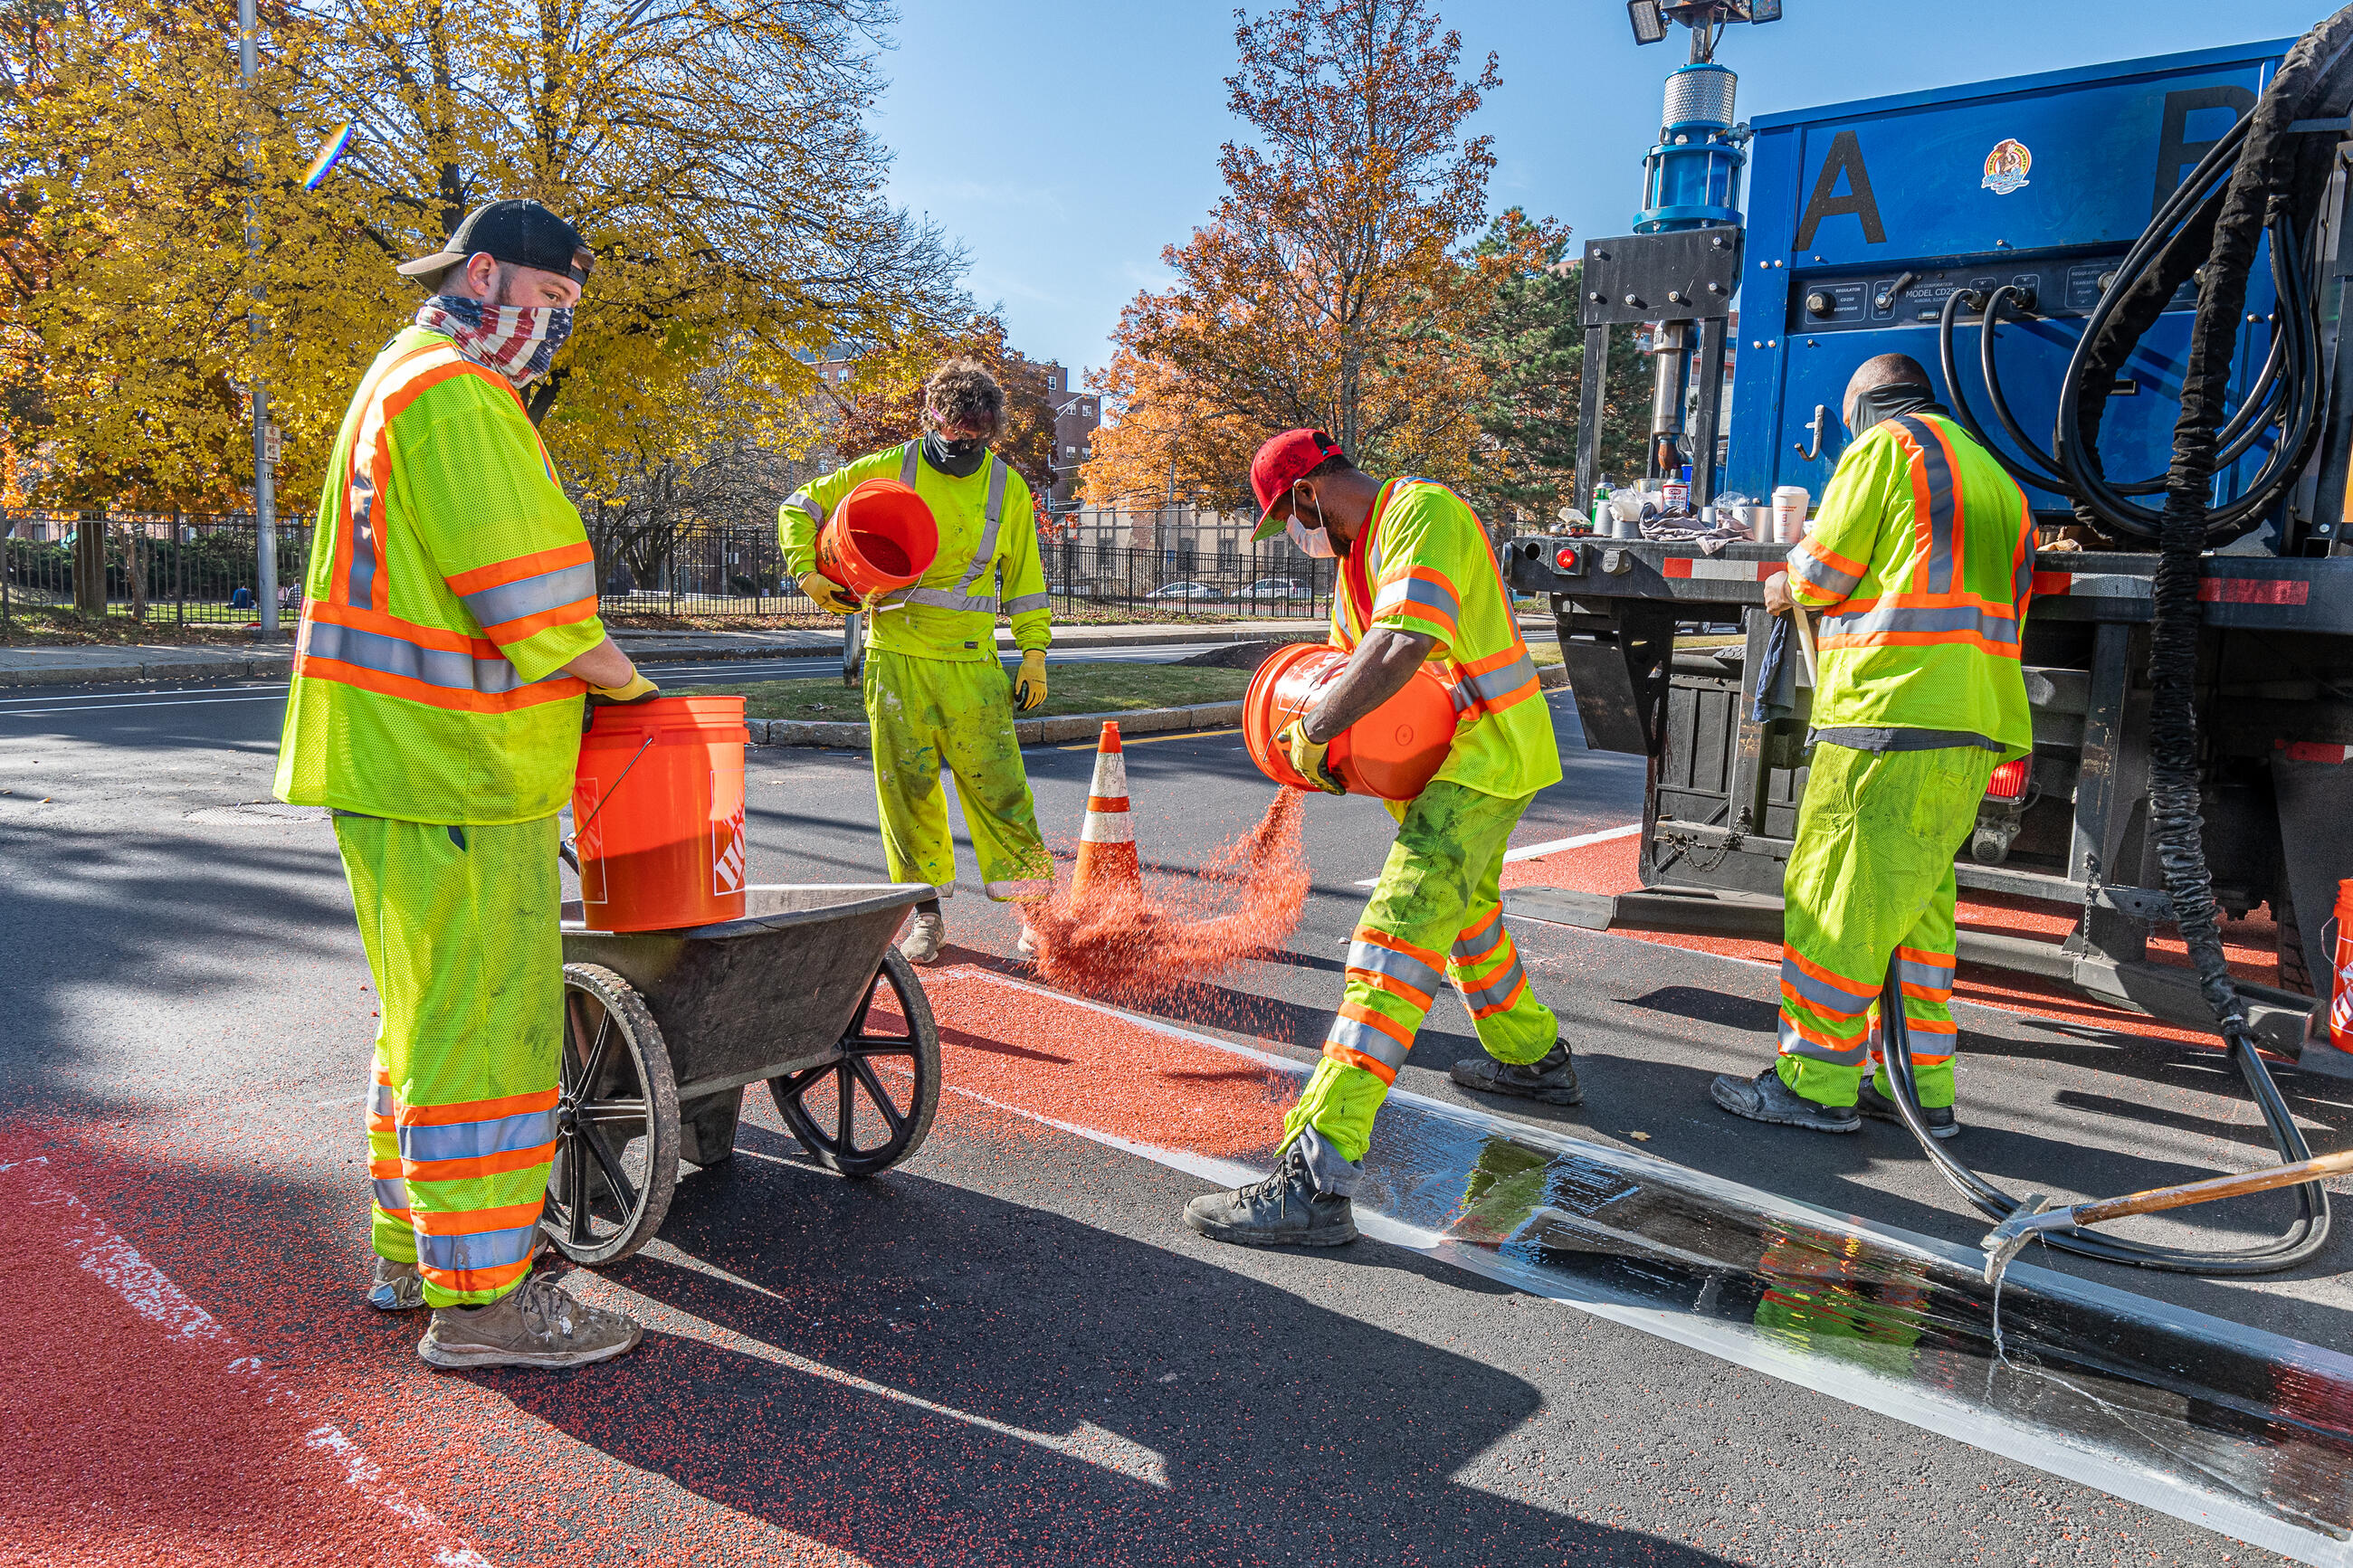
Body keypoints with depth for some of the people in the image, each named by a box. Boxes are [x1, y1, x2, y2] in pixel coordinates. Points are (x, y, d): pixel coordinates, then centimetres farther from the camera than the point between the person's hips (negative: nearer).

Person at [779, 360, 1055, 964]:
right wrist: (810, 577, -5)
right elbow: (799, 507, 9)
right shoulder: (890, 469, 2)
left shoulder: (1007, 487, 6)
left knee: (997, 784, -5)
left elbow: (1025, 576, 14)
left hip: (972, 660, 0)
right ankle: (927, 911, 15)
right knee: (908, 785, 3)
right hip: (896, 654, 0)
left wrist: (1034, 652, 7)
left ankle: (1034, 906, 3)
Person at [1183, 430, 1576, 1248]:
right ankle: (1532, 1056, 53)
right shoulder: (1360, 545, 14)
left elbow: (1403, 647, -33)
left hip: (1484, 757, -11)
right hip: (1452, 753, 11)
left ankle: (1315, 1178, -26)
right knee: (1465, 909, 30)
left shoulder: (1422, 512, -19)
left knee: (1394, 944, -20)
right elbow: (1350, 654, 18)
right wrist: (1320, 733, -2)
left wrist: (1313, 730, -24)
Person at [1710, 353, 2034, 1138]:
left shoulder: (1886, 446, 0)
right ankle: (1923, 1086, 18)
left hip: (1892, 714, -9)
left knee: (1837, 899, -3)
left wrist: (1793, 583, 19)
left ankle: (1815, 1084, 2)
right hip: (1976, 725, 9)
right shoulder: (1993, 476, 25)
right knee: (1915, 903, 14)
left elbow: (1826, 567, -4)